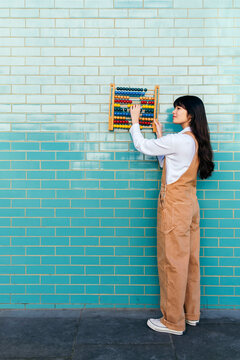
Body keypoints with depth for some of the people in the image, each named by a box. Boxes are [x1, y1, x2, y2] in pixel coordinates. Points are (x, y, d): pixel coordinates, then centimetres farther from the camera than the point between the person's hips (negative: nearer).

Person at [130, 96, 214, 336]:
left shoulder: (178, 140, -16)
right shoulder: (196, 141, 11)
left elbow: (141, 145, -7)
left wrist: (135, 120, 6)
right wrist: (160, 136, 20)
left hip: (175, 205, -9)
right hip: (190, 202, 9)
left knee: (172, 262, 0)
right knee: (189, 259, 15)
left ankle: (173, 322, 13)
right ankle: (191, 313, 29)